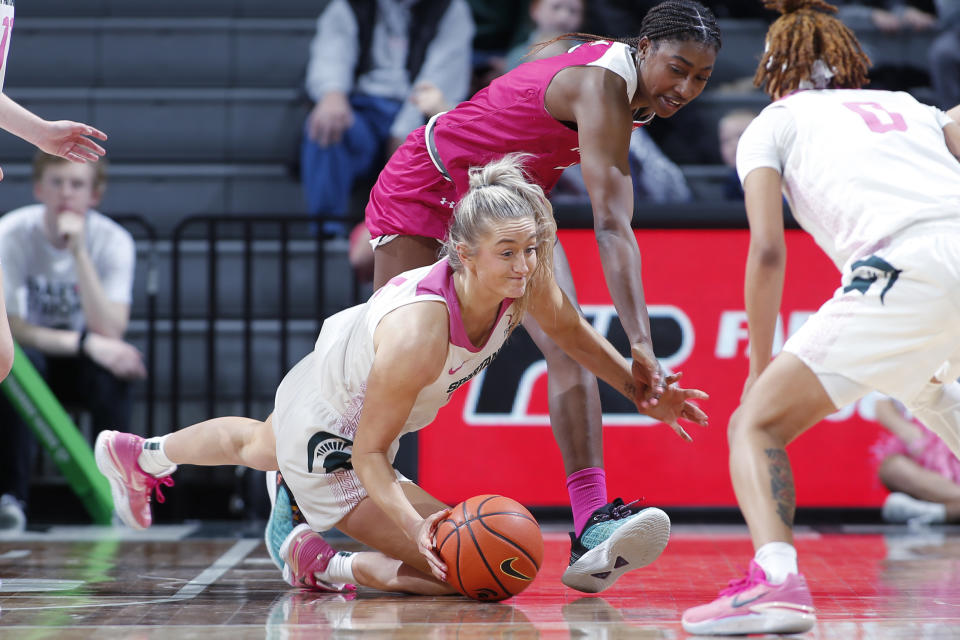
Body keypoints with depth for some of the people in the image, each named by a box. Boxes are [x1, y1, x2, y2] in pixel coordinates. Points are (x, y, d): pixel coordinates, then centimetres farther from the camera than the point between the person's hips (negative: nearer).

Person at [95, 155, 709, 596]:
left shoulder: (527, 281, -25)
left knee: (259, 444, 41)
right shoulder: (417, 332, -44)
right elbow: (369, 452, -34)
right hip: (332, 444, -8)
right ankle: (321, 562, 3)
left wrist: (645, 393, 3)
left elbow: (574, 333, -1)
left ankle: (138, 454, 70)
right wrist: (415, 527, -48)